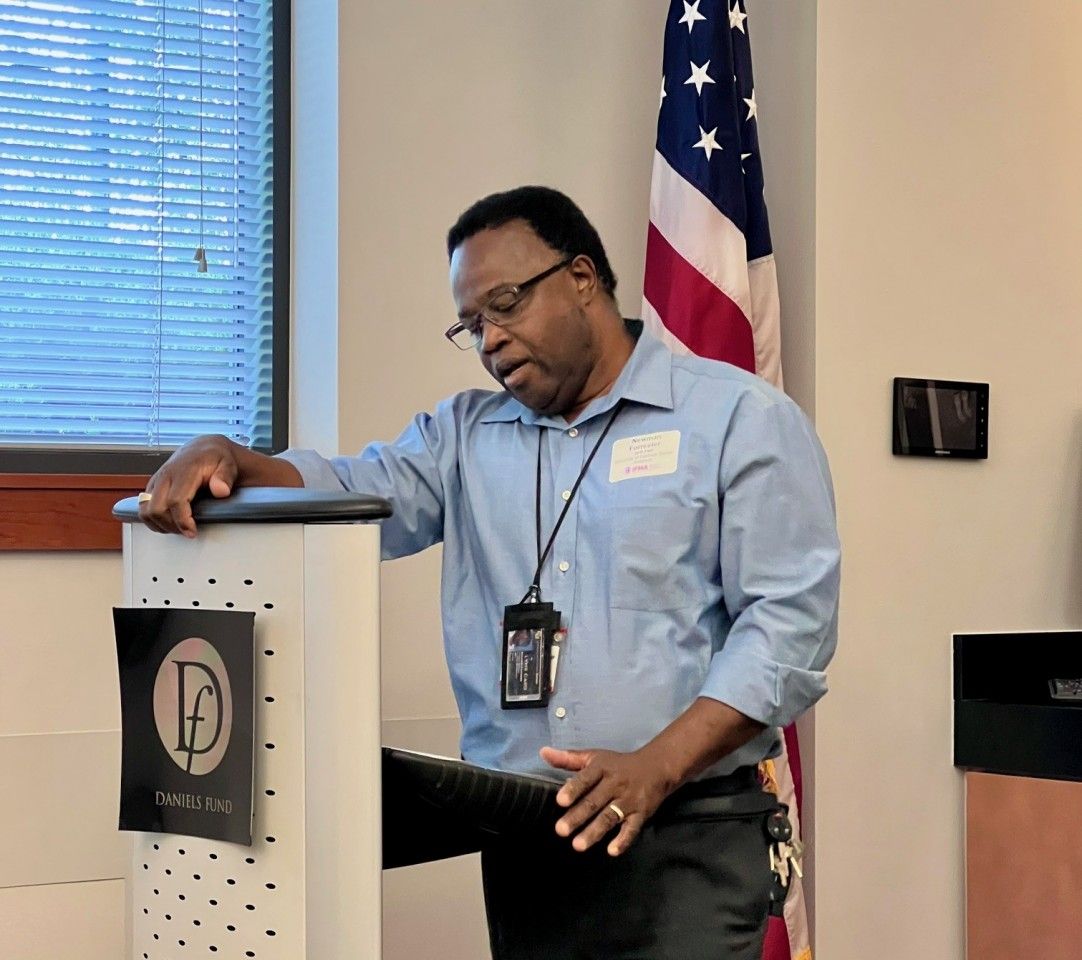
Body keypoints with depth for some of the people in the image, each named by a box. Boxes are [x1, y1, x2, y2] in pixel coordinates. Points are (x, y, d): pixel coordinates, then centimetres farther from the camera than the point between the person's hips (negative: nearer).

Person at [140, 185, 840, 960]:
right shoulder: (465, 434, 17)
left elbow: (790, 619, -8)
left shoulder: (742, 419, 1)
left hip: (684, 838, -4)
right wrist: (228, 458, -17)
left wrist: (658, 767, -18)